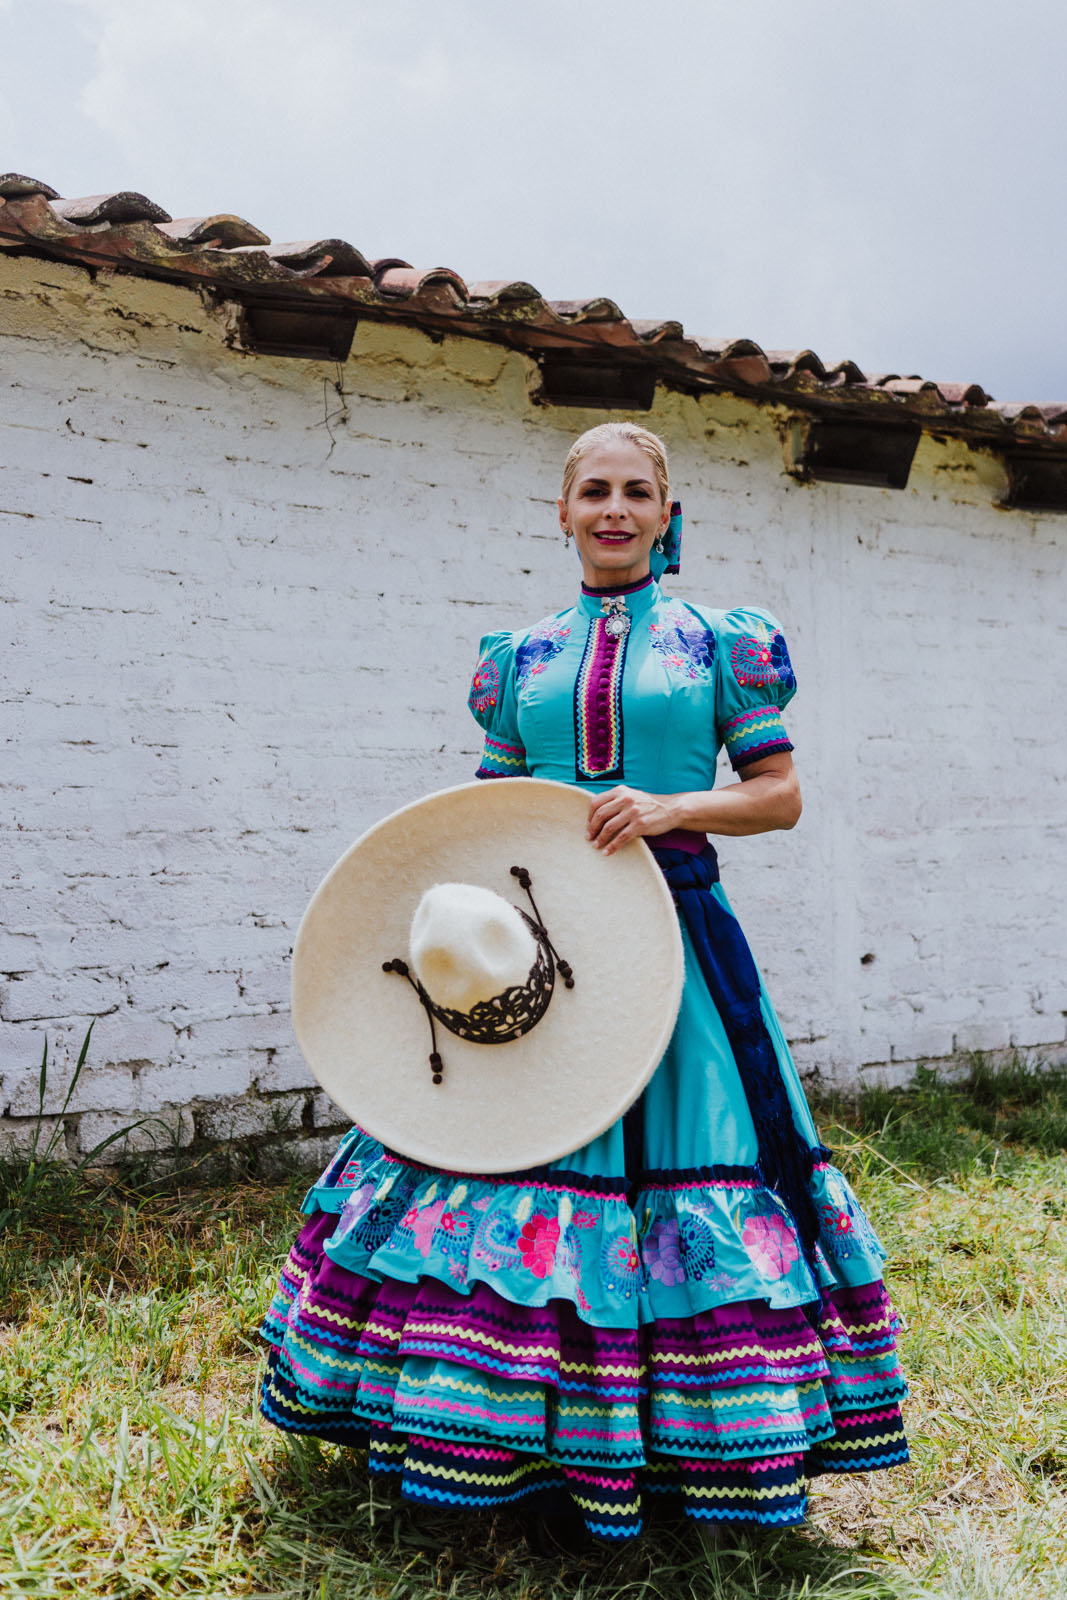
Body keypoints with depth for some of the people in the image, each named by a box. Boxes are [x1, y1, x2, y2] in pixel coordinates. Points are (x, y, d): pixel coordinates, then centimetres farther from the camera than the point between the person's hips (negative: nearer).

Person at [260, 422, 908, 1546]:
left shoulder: (720, 643, 6)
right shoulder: (521, 656, 13)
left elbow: (781, 796, 3)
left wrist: (673, 807, -13)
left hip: (673, 936, -2)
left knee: (676, 1159, 1)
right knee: (514, 1148, 2)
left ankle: (666, 1445, 22)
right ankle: (544, 1454, 20)